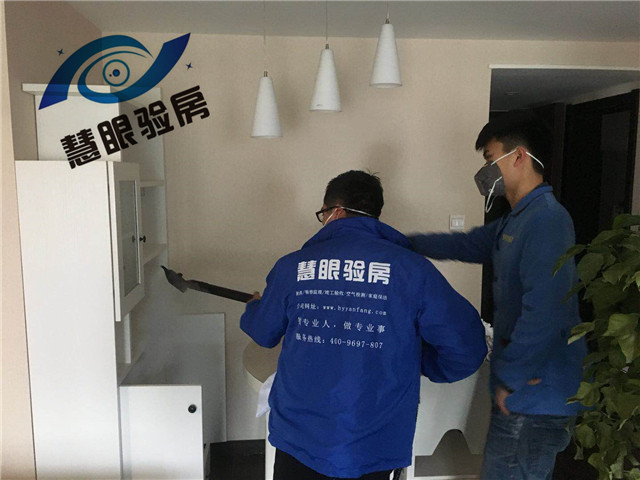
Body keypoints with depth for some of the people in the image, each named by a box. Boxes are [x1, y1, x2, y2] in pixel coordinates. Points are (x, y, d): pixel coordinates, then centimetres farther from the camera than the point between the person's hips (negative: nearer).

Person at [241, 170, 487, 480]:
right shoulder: (411, 269, -10)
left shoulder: (291, 267, -6)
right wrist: (418, 363, 10)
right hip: (373, 449, 0)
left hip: (298, 443, 1)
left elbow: (263, 334, 10)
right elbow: (466, 348, -10)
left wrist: (254, 307, 33)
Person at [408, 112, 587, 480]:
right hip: (528, 394, 9)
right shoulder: (515, 222, 11)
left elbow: (543, 315, -27)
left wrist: (509, 380, -17)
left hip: (536, 397, -9)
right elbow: (465, 245, 24)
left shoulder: (547, 219, -20)